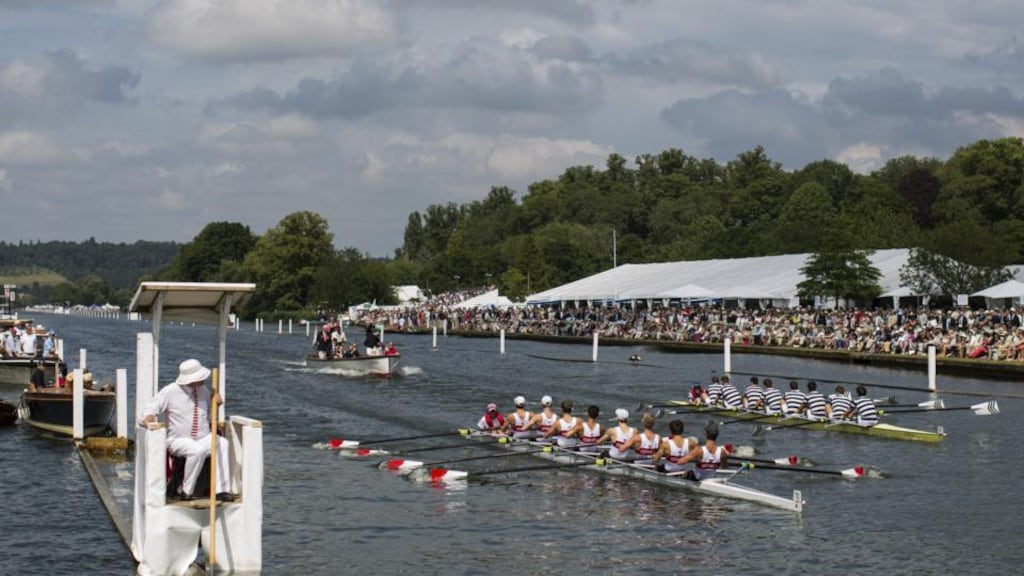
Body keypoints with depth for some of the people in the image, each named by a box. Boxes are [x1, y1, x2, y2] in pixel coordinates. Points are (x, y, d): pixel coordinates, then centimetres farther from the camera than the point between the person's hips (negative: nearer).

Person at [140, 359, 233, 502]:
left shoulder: (203, 391, 8)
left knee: (223, 443, -24)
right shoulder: (170, 391, -7)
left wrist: (215, 403, -1)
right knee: (198, 450, -37)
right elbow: (151, 407, -3)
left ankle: (221, 490, -24)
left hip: (203, 439, 5)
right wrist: (149, 416, -27)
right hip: (179, 441, -5)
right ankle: (187, 491, -21)